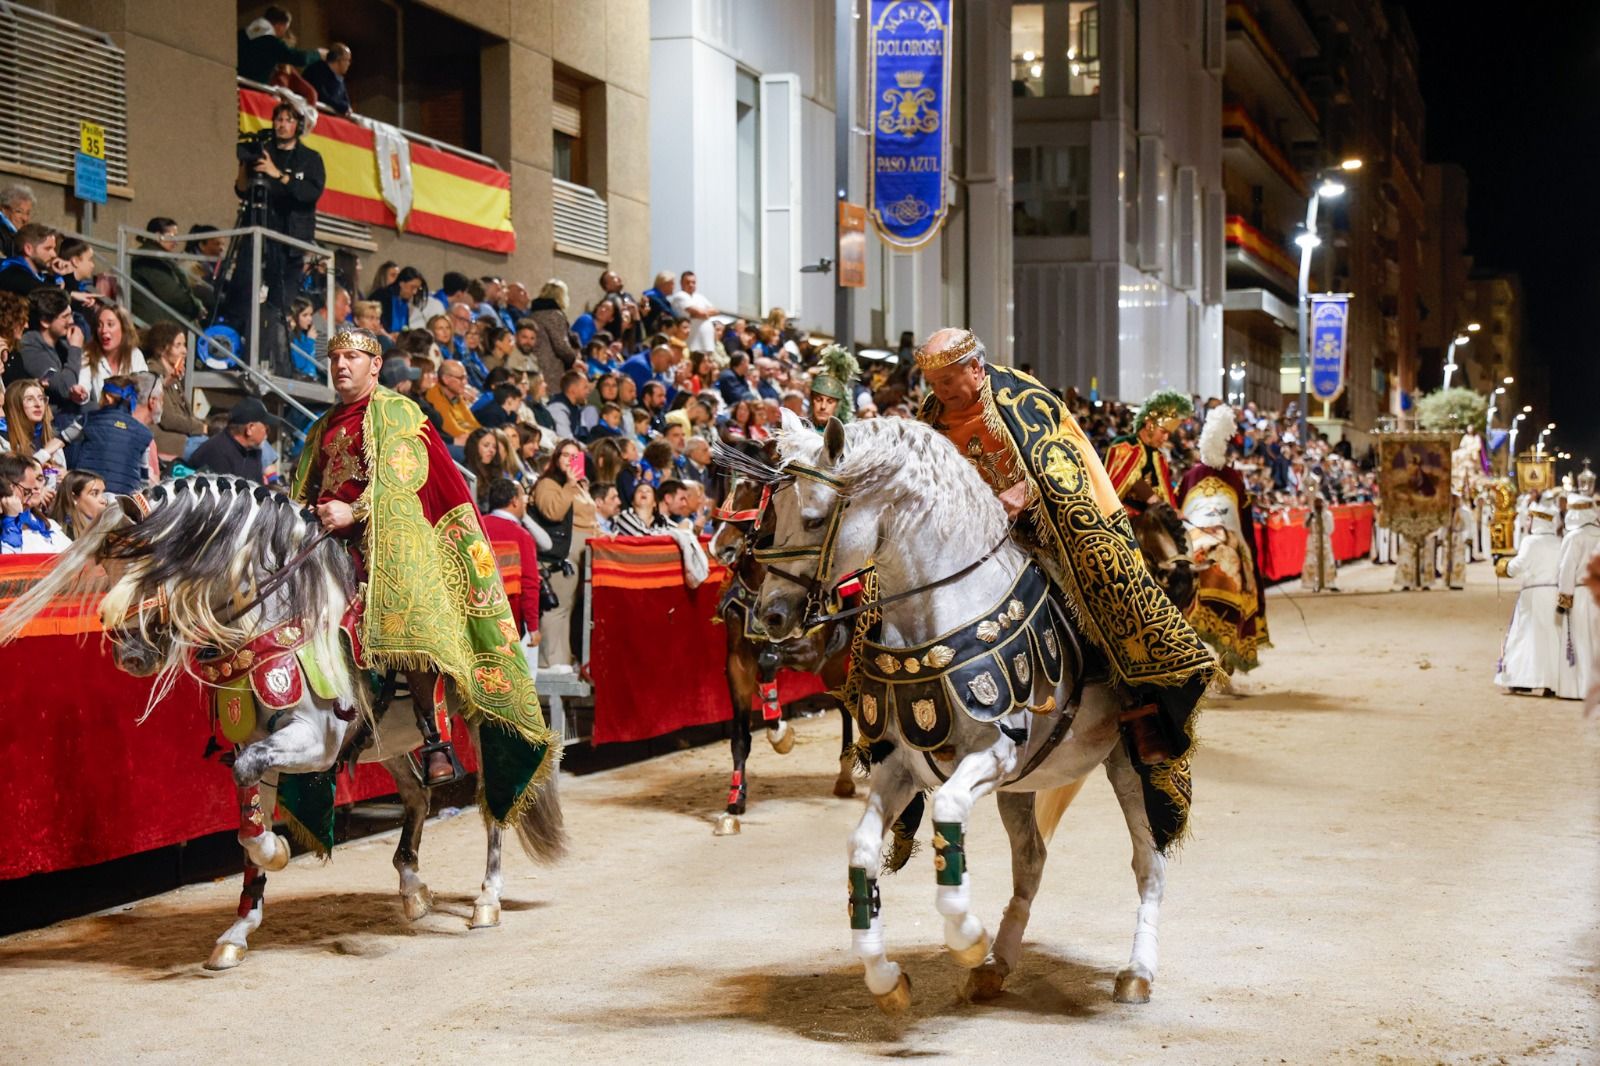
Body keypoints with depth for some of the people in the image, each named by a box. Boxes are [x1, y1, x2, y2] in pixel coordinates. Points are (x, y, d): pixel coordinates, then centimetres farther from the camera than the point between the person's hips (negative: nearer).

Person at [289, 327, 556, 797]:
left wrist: (354, 511, -20)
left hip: (392, 532, -6)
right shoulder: (323, 429, 27)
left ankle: (434, 741, -22)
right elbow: (303, 489, 25)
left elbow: (399, 475, -7)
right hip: (333, 540, 6)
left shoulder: (397, 412, 8)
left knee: (412, 628, -23)